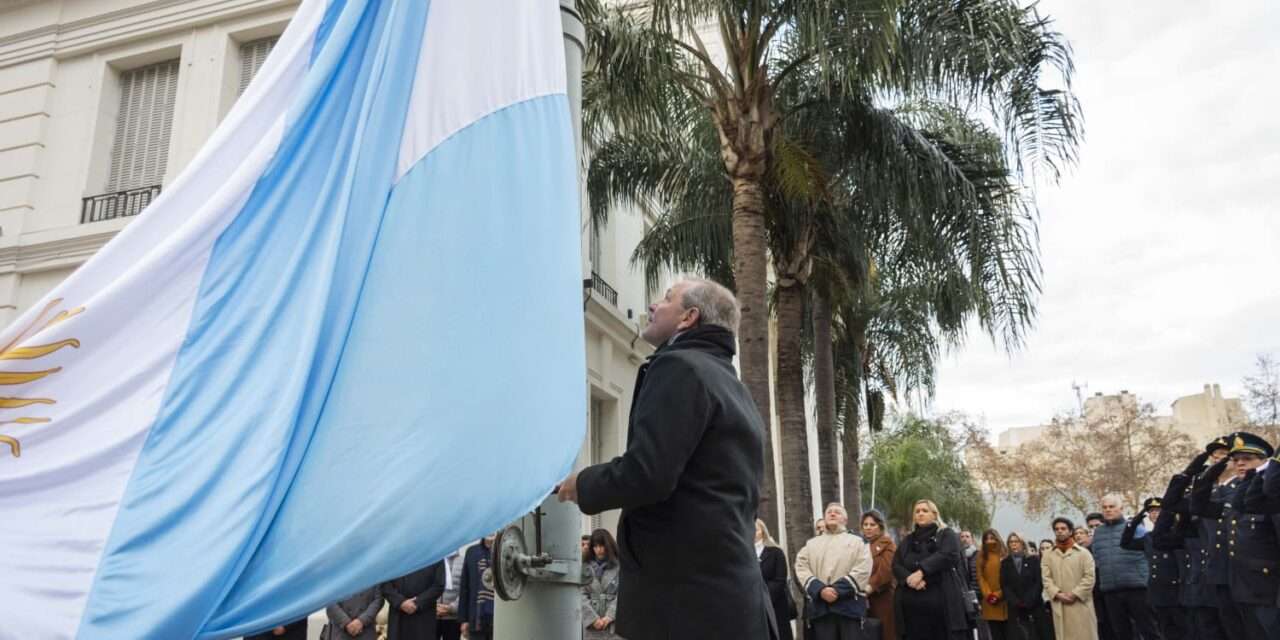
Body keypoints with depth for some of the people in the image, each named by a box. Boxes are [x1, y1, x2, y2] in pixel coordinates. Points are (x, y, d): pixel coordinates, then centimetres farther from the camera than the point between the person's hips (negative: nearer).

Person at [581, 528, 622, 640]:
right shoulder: (585, 567, 7)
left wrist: (609, 616, -13)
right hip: (590, 623, 2)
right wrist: (593, 618, -9)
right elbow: (581, 595, 0)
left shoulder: (619, 566, 1)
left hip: (613, 623, -2)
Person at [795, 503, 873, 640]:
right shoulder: (811, 543, 20)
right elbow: (801, 569, 5)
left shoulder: (857, 541, 13)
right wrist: (819, 589, -13)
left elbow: (862, 570, -2)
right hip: (820, 606, 2)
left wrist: (839, 589, -13)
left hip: (850, 605, -2)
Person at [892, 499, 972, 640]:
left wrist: (921, 571, -18)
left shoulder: (947, 535, 10)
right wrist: (909, 578, -13)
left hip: (943, 601, -3)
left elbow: (947, 556, -10)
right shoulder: (908, 540, 21)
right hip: (912, 603, 3)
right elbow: (896, 565, 8)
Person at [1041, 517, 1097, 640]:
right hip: (1059, 606, 2)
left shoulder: (1083, 553, 8)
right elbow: (1046, 579, 5)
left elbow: (1089, 577, -2)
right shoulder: (1048, 556, 14)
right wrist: (1058, 594, -11)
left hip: (1081, 604, -2)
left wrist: (1075, 594, -12)